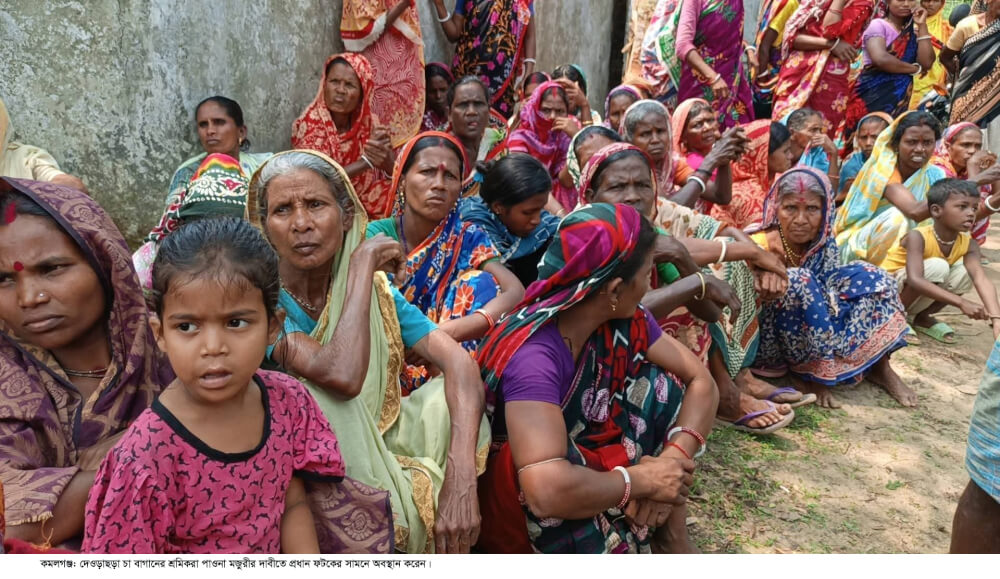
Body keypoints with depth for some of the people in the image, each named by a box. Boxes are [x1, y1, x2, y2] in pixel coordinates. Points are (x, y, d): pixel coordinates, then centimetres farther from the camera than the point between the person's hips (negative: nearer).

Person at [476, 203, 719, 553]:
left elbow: (700, 381, -4)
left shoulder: (625, 320, -11)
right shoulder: (532, 355, -34)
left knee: (662, 385, -7)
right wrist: (644, 481, -28)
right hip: (518, 499, -7)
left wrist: (675, 456, -22)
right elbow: (549, 490, -45)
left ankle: (671, 536, 1)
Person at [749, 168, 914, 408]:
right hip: (767, 343, -5)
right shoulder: (759, 247, -20)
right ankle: (805, 371, -15)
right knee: (796, 281, -31)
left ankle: (878, 367, 1)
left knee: (866, 277, -8)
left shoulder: (824, 245, -4)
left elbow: (829, 297, -2)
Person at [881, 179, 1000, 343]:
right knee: (938, 266, -29)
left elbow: (981, 279, -25)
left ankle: (922, 317, 2)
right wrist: (961, 302, -47)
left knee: (966, 273, -16)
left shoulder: (969, 245, -11)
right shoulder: (918, 237, -28)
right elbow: (915, 280, -41)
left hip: (918, 296, 6)